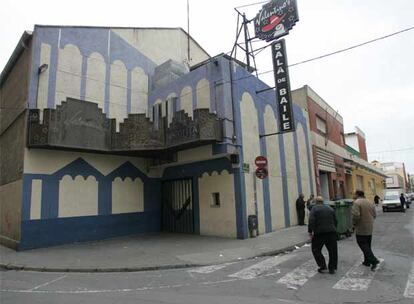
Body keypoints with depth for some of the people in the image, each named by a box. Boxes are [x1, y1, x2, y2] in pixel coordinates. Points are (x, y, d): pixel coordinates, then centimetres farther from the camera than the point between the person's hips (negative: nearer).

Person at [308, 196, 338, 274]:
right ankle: (332, 268, 17)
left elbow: (311, 220, -15)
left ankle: (322, 266, 5)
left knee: (316, 250, 10)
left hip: (319, 233, -5)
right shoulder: (330, 208, 13)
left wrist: (310, 231, -11)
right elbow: (335, 221, 15)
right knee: (332, 251, 14)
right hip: (331, 232, 5)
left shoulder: (314, 208, -2)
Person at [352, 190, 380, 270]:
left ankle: (373, 260, -9)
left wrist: (354, 223, -9)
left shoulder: (356, 202, -17)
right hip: (370, 228, 8)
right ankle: (367, 261, 24)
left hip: (361, 228, -8)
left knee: (363, 245, 0)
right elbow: (374, 215, 12)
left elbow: (356, 215, -25)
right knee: (367, 245, 17)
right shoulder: (370, 203, 9)